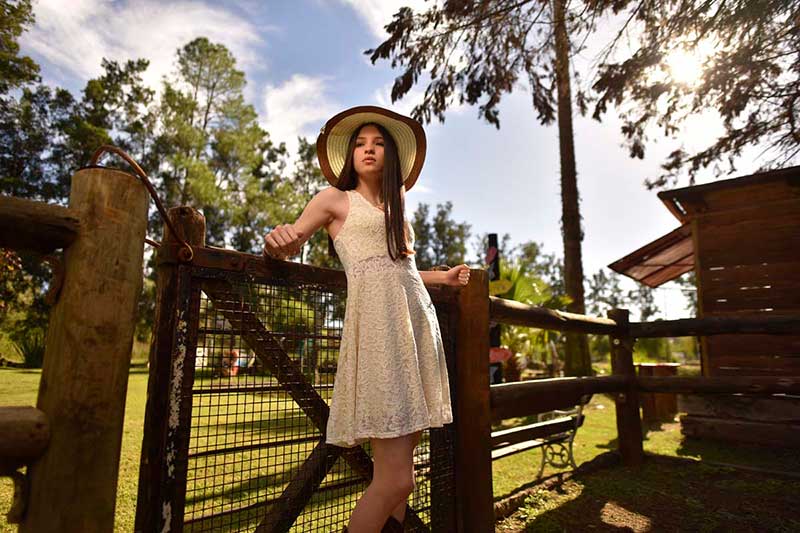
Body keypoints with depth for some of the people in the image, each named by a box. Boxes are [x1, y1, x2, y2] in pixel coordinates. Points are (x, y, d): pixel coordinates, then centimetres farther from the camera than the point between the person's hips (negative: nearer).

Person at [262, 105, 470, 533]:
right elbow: (286, 245, 3)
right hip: (377, 320, -6)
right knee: (394, 476, -12)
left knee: (401, 471, 9)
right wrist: (277, 242, -20)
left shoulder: (396, 207, 26)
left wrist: (444, 277, 24)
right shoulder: (335, 199, 10)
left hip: (419, 320, 7)